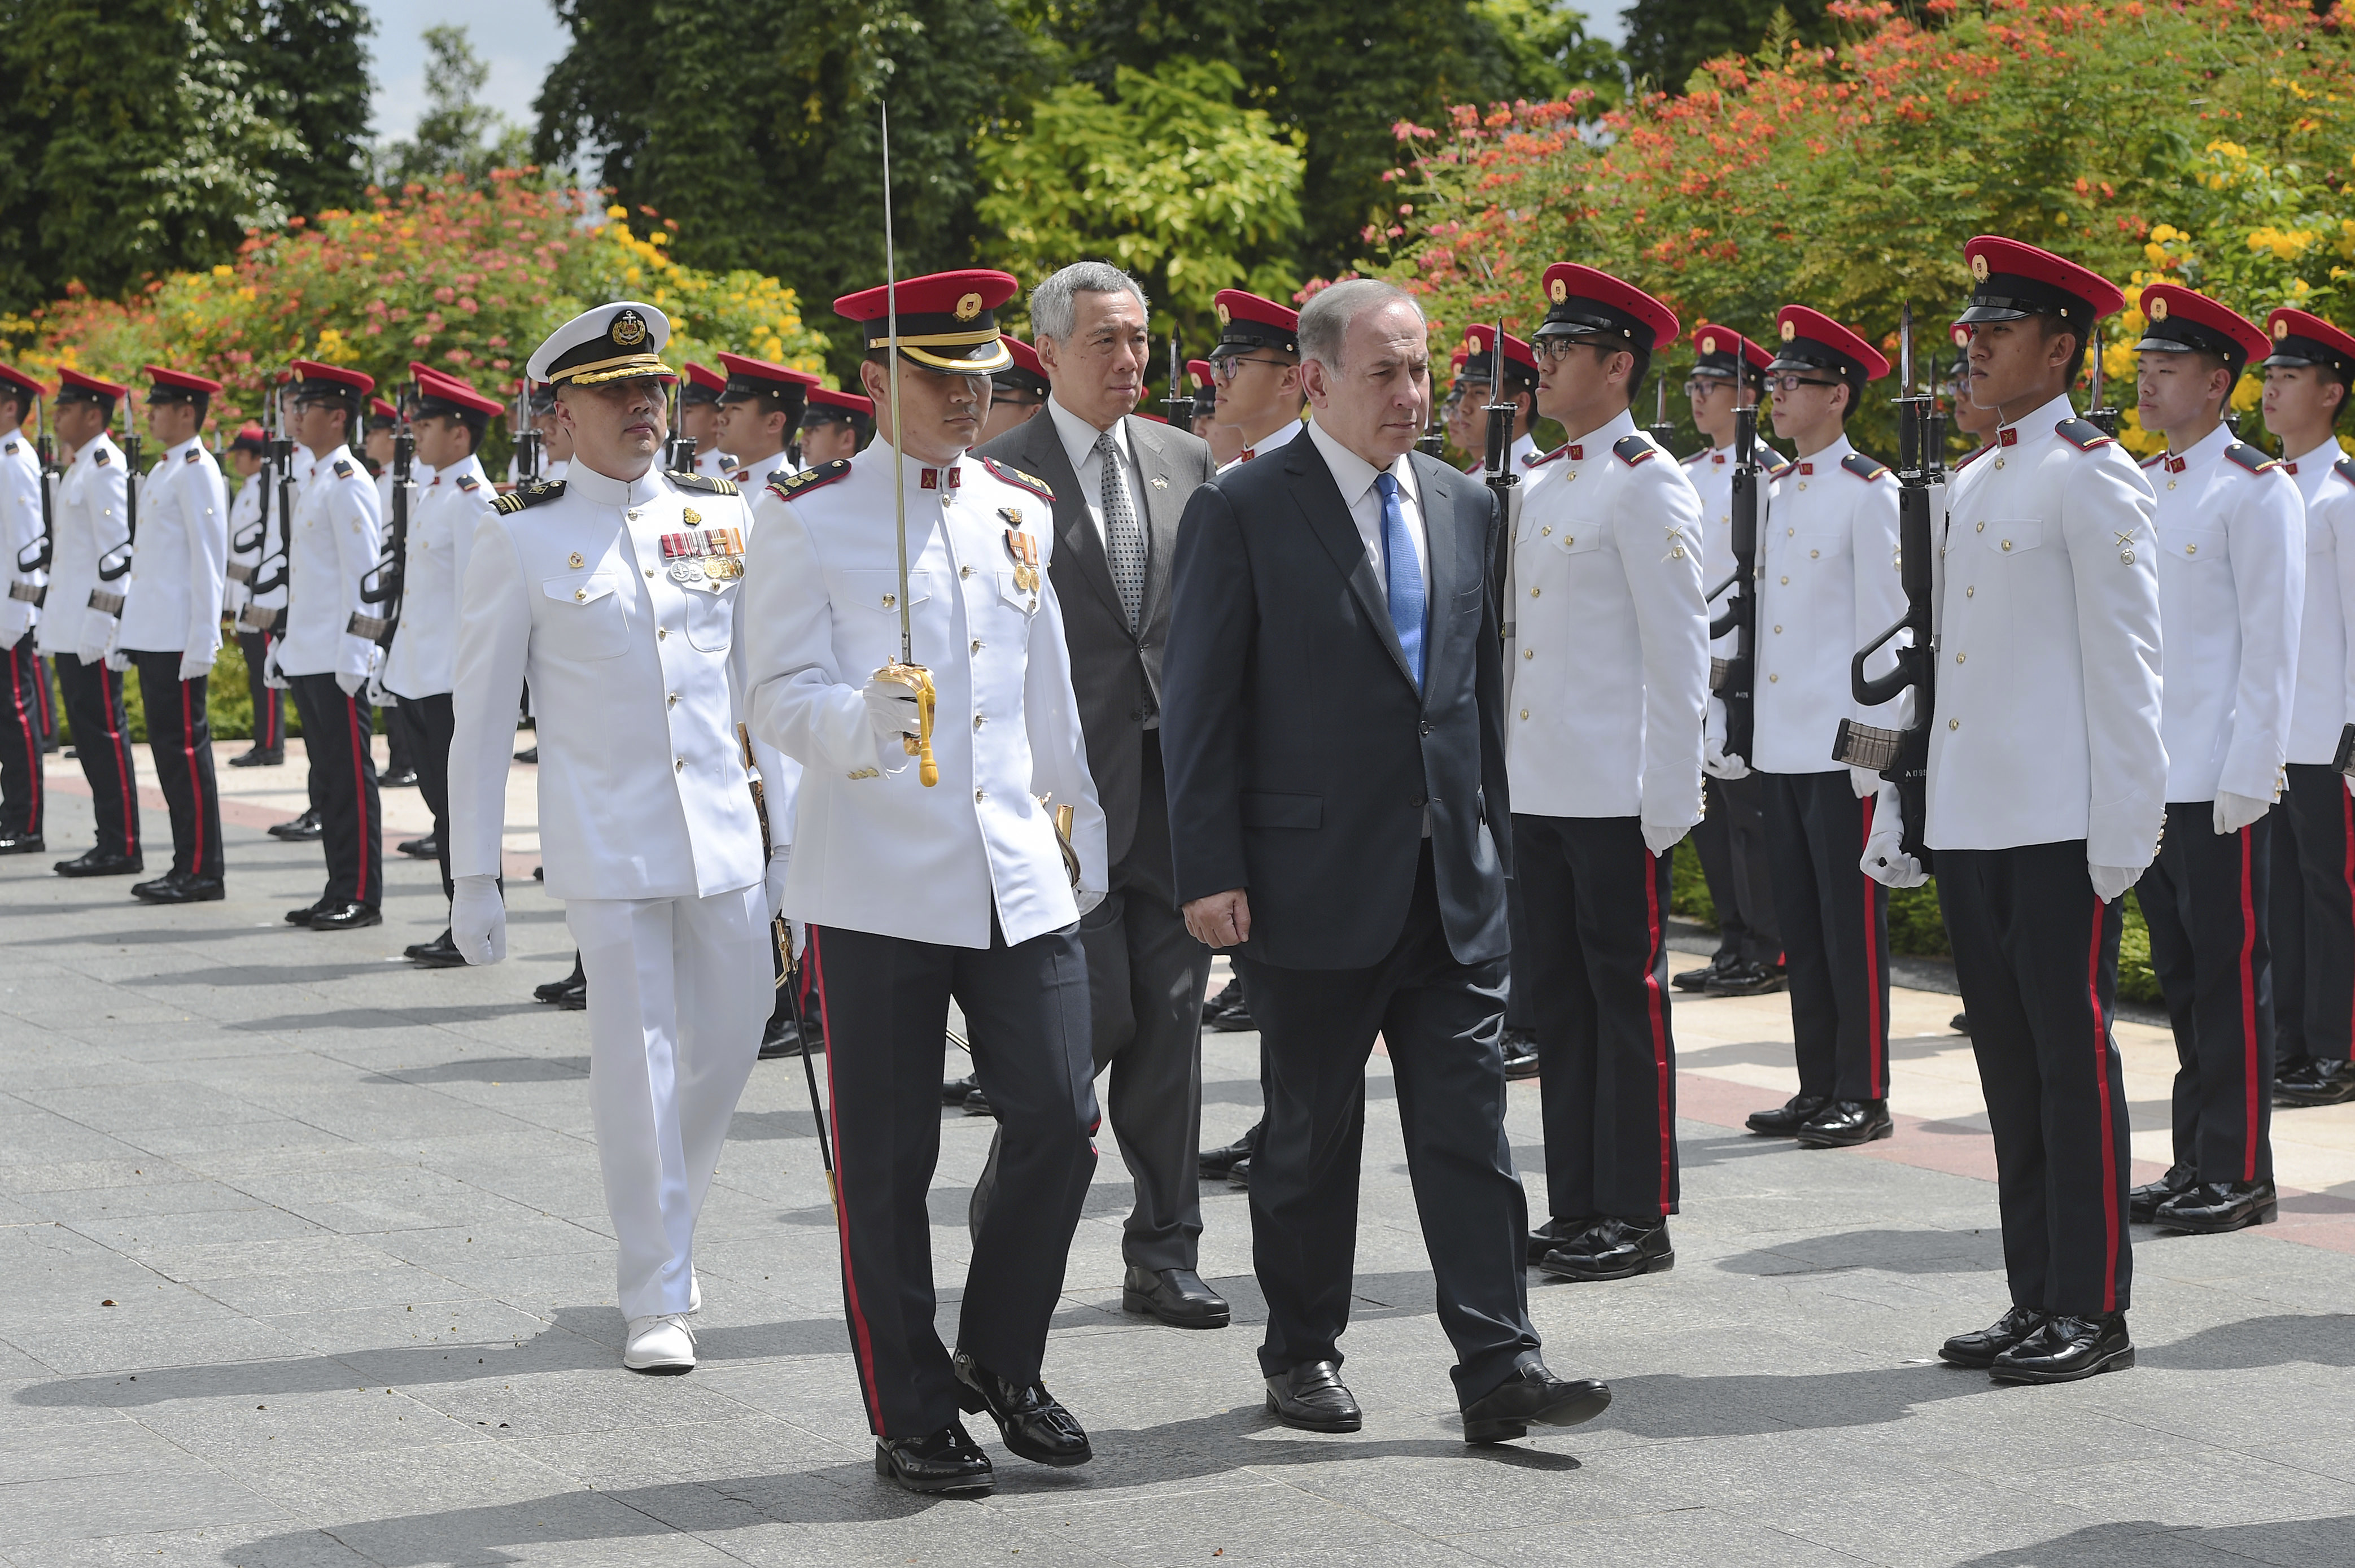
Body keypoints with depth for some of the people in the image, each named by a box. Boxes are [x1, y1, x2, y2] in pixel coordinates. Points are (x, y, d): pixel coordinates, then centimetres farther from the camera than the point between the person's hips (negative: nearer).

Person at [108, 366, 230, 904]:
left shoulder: (196, 472, -11)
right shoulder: (161, 472, 18)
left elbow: (209, 560, -16)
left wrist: (202, 642, -19)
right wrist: (126, 630, 20)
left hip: (179, 639, -10)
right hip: (152, 636, 10)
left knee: (185, 748, -7)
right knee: (168, 749, 10)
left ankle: (202, 872, -3)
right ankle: (187, 866, 15)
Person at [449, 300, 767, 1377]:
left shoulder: (723, 515, 7)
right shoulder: (522, 538, -3)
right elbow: (479, 715, -1)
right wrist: (471, 875, -3)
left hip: (725, 833, 4)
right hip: (606, 846, -4)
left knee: (726, 1048, 10)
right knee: (637, 1064, -3)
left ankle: (659, 1238, 34)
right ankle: (657, 1299, 7)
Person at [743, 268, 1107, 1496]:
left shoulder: (1024, 510, 11)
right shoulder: (807, 517, -4)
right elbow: (780, 698, -10)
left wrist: (1078, 828, 22)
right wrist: (862, 719, -30)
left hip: (1018, 877, 4)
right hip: (875, 885, -4)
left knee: (1059, 1121, 1)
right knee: (886, 1164, 2)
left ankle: (1000, 1362, 22)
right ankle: (912, 1418, 13)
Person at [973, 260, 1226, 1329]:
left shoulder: (1185, 461, 11)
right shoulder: (1002, 474, -4)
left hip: (1176, 781, 5)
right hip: (1070, 783, -5)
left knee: (1170, 1014, 6)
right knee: (1096, 1010, -7)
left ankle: (1164, 1252, 13)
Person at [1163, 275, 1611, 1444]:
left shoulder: (1466, 508, 11)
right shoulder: (1242, 512, -6)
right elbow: (1199, 704, -7)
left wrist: (1492, 834, 14)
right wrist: (1210, 870, -12)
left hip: (1454, 885, 4)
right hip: (1314, 885, -4)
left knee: (1470, 1127, 1)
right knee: (1310, 1137, 7)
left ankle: (1498, 1371, 1)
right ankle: (1301, 1356, 22)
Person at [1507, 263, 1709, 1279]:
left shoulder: (1648, 486, -10)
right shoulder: (1541, 486, 15)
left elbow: (1678, 653, -13)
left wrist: (1668, 801, -16)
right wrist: (1502, 773, 17)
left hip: (1617, 797, -8)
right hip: (1539, 792, 8)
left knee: (1628, 998, -1)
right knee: (1555, 996, 11)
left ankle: (1641, 1220, 5)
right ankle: (1577, 1210, 19)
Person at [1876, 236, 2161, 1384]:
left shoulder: (2091, 474, -6)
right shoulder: (1968, 486, 17)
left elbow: (2122, 660, -11)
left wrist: (2123, 827, -15)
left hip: (2061, 826, -8)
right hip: (1971, 819, 8)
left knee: (2071, 1058, -3)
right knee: (2009, 1063, 10)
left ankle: (2095, 1310, 2)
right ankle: (2036, 1298, 17)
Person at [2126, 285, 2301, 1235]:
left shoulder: (2255, 490, -7)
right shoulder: (2139, 487, 14)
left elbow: (2270, 648, -11)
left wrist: (2246, 777, -15)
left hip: (2220, 785, -7)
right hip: (2146, 778, 7)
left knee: (2230, 977, -3)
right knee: (2182, 977, 11)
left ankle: (2242, 1175, 2)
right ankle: (2196, 1163, 17)